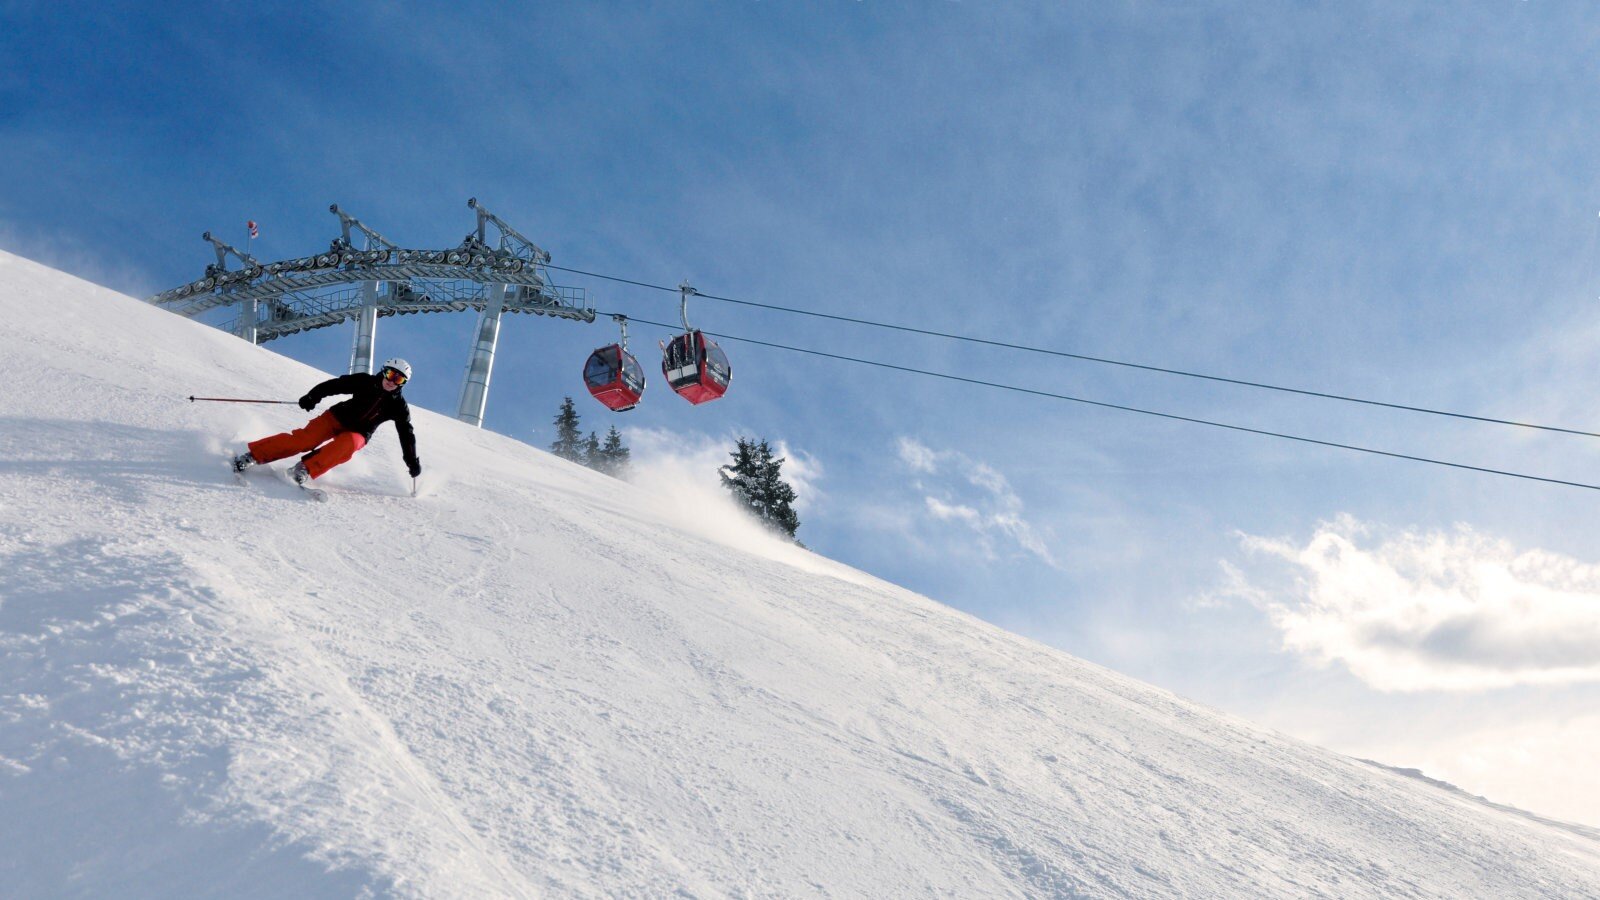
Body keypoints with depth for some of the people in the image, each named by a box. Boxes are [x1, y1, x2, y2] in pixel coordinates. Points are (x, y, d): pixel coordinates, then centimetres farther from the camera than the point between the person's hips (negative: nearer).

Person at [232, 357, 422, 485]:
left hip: (358, 434, 0)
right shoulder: (365, 382, -7)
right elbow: (334, 385, -6)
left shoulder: (398, 406, -6)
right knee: (306, 439, -21)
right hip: (338, 417, 0)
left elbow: (406, 434, -1)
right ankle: (254, 455, -16)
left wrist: (412, 461, -3)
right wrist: (313, 397, -20)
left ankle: (305, 470, -32)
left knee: (347, 444, -35)